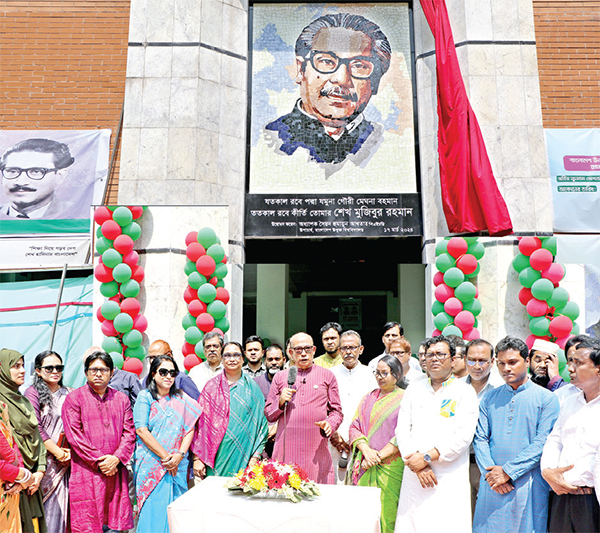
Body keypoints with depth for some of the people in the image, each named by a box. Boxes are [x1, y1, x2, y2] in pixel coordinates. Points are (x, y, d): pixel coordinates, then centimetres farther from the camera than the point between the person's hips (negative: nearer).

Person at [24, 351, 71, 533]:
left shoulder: (68, 393, 11)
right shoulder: (33, 392, -2)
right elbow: (34, 427, -9)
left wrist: (69, 450, -4)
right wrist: (57, 451, -11)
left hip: (64, 460, 4)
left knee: (59, 503, 3)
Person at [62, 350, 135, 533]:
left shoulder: (121, 399, 12)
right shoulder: (74, 398, 2)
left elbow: (129, 432, 7)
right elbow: (74, 434, -6)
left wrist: (116, 458, -9)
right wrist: (98, 460, -11)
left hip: (116, 470, 3)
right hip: (87, 471, -3)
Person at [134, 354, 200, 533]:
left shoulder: (181, 398, 8)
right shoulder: (145, 396, -1)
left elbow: (190, 429, 4)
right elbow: (141, 430, -10)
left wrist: (180, 455, -11)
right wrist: (166, 456, -13)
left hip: (177, 465, 3)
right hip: (151, 464, -3)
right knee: (153, 509, -2)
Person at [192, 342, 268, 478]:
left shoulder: (251, 387, 6)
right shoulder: (212, 386, 6)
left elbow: (260, 421, 5)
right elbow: (201, 421, 3)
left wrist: (255, 456, -3)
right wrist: (197, 458, -3)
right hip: (217, 456, 0)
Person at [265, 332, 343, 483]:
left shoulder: (327, 376, 12)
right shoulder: (280, 377, 13)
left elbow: (336, 411, 13)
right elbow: (269, 415, 15)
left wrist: (330, 424, -7)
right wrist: (281, 401, -4)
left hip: (317, 448, -1)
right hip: (286, 447, 1)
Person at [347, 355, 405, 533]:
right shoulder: (369, 397, 13)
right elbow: (354, 426, 8)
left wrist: (379, 456, -13)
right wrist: (366, 450, -8)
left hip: (391, 467, -4)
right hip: (365, 466, 4)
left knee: (387, 513, 0)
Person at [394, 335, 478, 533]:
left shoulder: (465, 392, 1)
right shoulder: (414, 389, 12)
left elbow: (464, 436, -8)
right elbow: (402, 430, 7)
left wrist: (427, 457, -12)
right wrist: (416, 462, -7)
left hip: (450, 480, -3)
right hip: (414, 476, 3)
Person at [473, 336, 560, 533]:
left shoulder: (546, 399, 0)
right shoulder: (489, 398, 10)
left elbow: (543, 443, -9)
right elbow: (480, 439, 5)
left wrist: (507, 471, -12)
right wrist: (491, 472, -10)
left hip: (528, 486, -2)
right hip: (491, 485, 3)